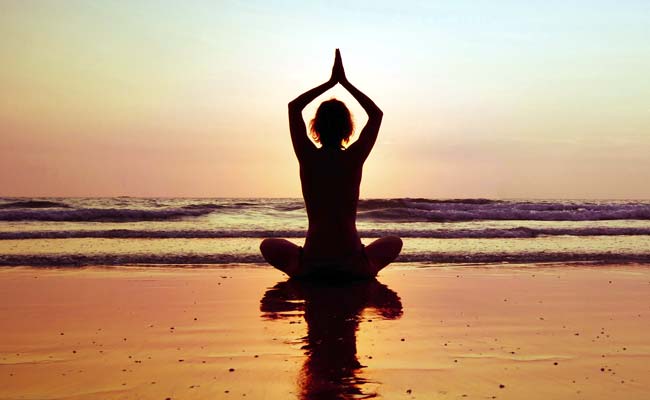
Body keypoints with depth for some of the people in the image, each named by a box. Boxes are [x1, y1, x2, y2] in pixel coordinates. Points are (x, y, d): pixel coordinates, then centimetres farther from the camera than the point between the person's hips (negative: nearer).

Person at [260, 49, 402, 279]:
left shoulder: (308, 158, -5)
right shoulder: (354, 158, -6)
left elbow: (294, 107, 11)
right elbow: (377, 114, 11)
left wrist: (330, 82, 12)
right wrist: (345, 82, 12)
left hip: (309, 268, 0)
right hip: (354, 267, 0)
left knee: (268, 245, 29)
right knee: (394, 242, 30)